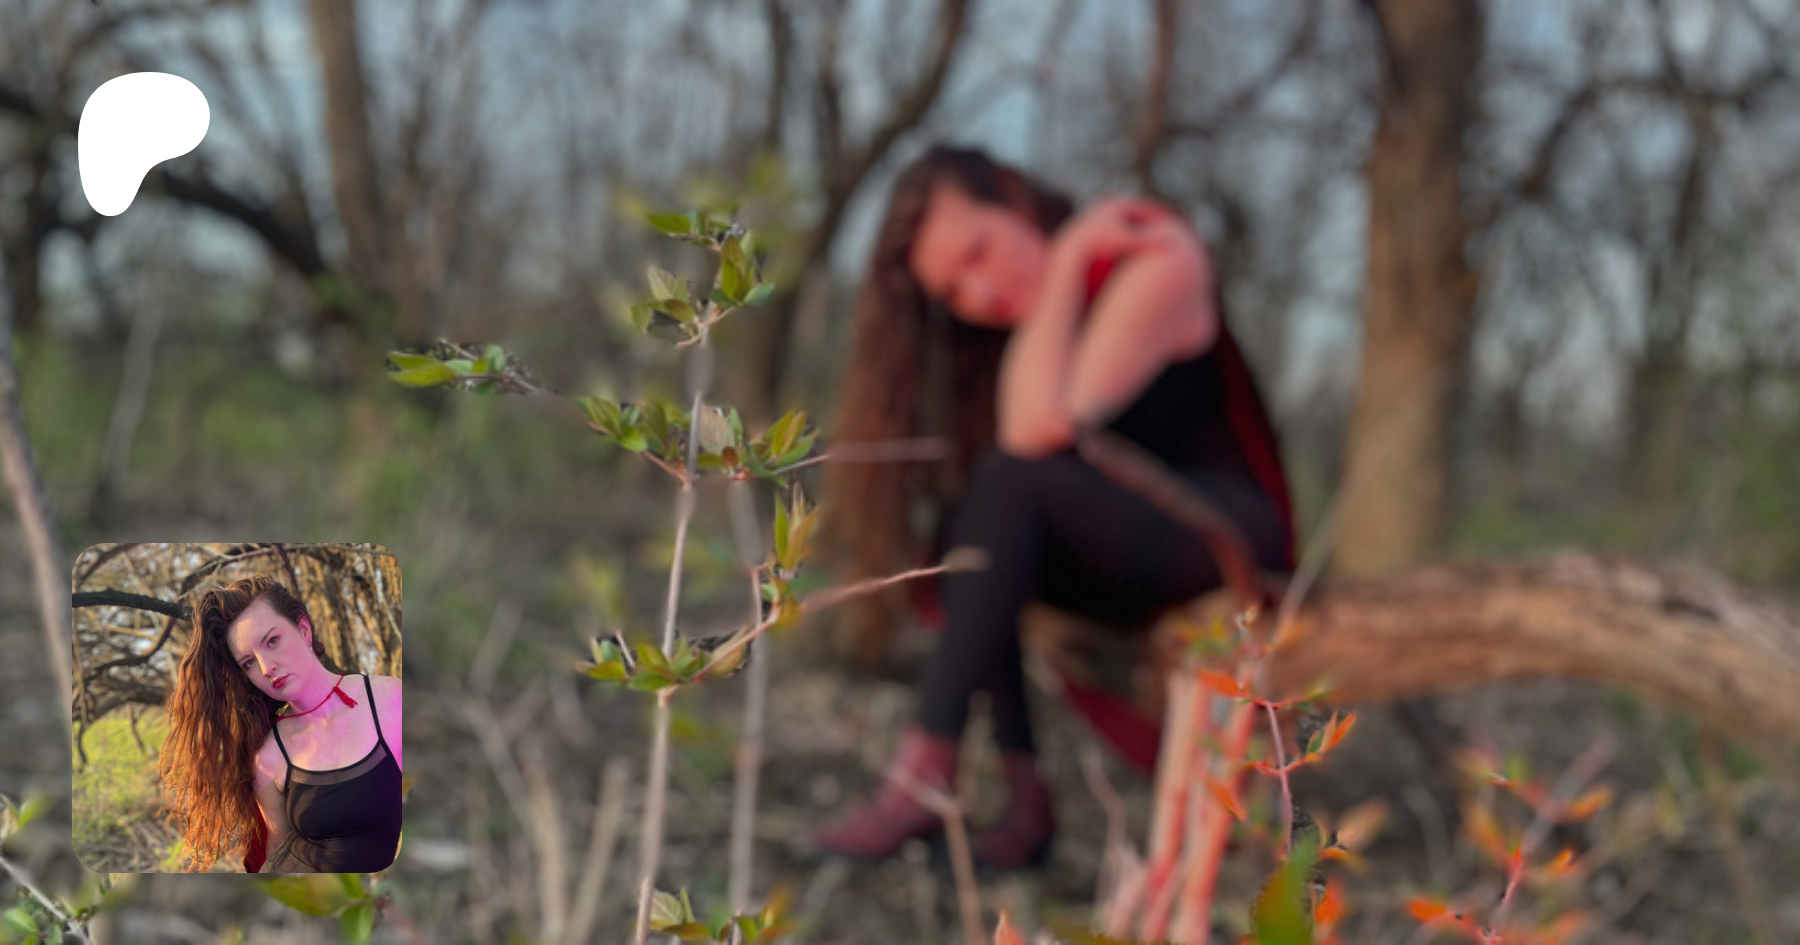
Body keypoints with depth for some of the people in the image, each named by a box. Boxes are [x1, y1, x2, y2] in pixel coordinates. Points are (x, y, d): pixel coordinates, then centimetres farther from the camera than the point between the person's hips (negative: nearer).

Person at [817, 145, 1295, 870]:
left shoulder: (1156, 260, -17)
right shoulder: (1019, 324, 6)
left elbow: (1042, 429, -29)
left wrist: (1064, 264, -22)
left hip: (1234, 533, -7)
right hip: (1124, 560, 7)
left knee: (1011, 480, -29)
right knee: (958, 522, -18)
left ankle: (928, 771, -33)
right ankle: (1023, 796, -22)